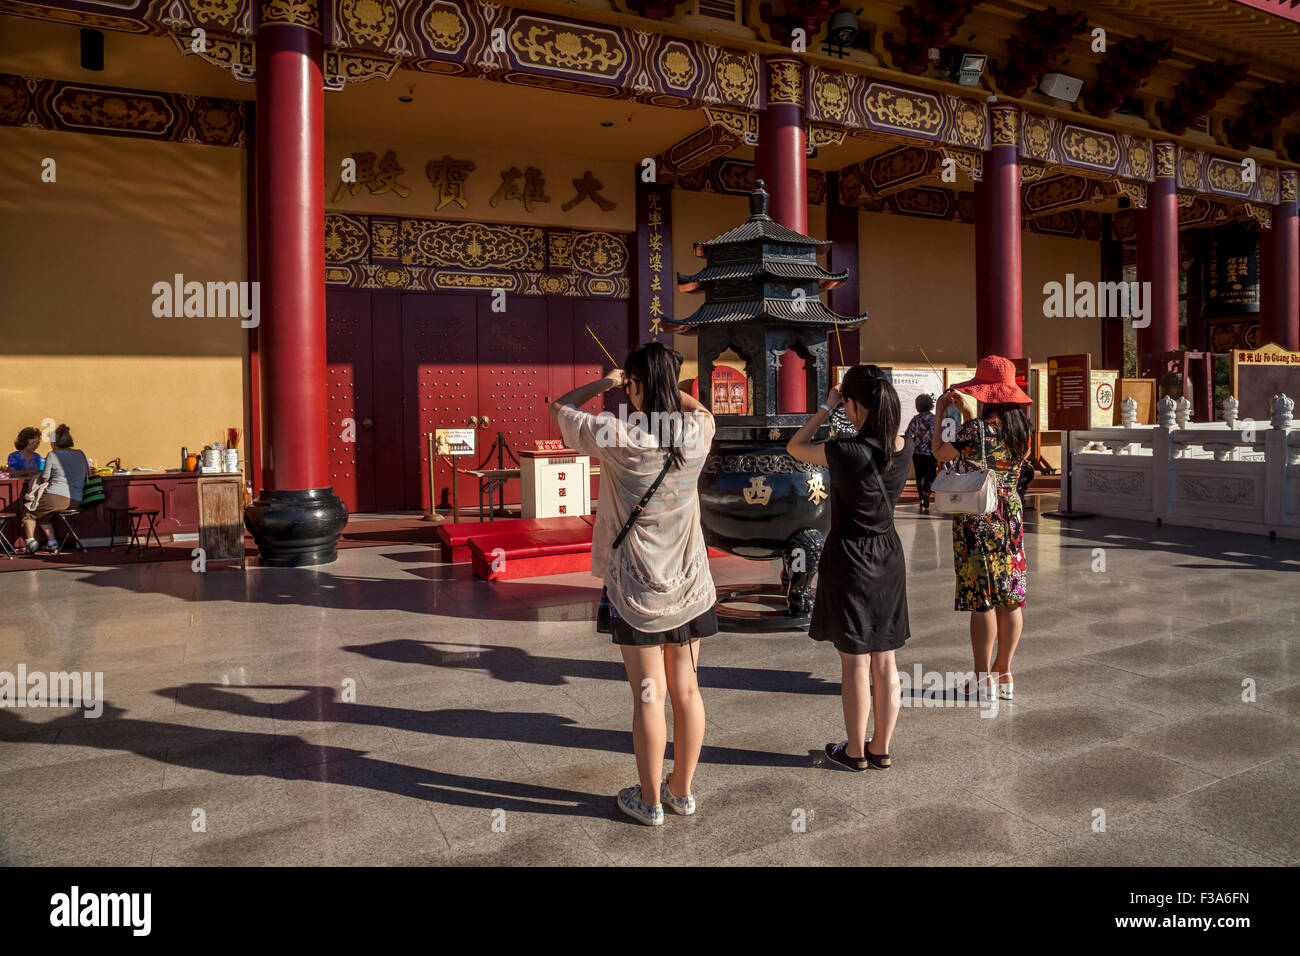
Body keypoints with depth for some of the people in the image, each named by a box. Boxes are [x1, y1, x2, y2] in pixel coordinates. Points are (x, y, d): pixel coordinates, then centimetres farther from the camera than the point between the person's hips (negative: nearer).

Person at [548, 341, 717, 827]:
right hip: (689, 585, 4)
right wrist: (666, 383, 18)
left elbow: (560, 407, 3)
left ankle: (650, 800, 20)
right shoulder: (696, 434, -5)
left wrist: (606, 382, 12)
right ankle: (681, 790, 29)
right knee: (686, 688, 13)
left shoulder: (616, 437, -15)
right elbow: (700, 409, 22)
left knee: (649, 694, 5)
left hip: (636, 587, -4)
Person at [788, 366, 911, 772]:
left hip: (849, 560, -6)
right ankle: (881, 749, 27)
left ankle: (855, 751, 20)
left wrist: (826, 407, -1)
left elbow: (795, 447, -6)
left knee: (855, 663, 6)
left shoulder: (845, 452, -24)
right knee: (885, 662, 14)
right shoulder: (904, 448, -6)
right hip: (889, 559, 6)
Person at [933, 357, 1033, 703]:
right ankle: (1004, 674, 22)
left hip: (977, 521, -6)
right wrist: (969, 413, 21)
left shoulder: (976, 429, -17)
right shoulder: (1021, 427, 2)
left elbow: (940, 452, -2)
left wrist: (940, 414, 8)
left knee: (981, 599, 1)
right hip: (1010, 516, 6)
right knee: (1010, 597, 11)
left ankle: (984, 678, 9)